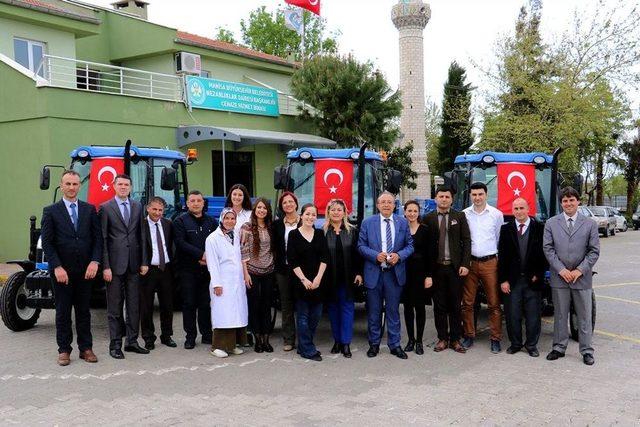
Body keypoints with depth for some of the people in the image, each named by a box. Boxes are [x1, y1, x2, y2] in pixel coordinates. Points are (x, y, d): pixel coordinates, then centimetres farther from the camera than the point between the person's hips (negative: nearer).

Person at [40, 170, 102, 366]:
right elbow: (46, 242, -4)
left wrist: (95, 261, -9)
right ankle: (64, 350, 14)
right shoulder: (51, 211, 1)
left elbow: (97, 237, 4)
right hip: (61, 271, -2)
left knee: (83, 310, 9)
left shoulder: (89, 210, 7)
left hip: (85, 270, 2)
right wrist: (57, 267, -13)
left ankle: (86, 348, 16)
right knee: (63, 311, 6)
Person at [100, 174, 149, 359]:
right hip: (115, 264, -4)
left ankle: (132, 342, 18)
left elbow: (142, 235, 9)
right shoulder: (106, 208, -1)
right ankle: (115, 345, 10)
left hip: (134, 264, 4)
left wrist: (144, 262, 3)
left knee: (134, 305, 9)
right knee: (114, 307, 3)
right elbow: (102, 239, -4)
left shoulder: (138, 206, 10)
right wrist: (105, 266, -10)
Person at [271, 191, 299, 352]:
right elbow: (274, 247, 11)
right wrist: (278, 263, 0)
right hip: (283, 269, 2)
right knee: (286, 305, 6)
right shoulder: (277, 224, 8)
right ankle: (288, 340, 13)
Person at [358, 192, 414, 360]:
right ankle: (374, 344, 20)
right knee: (374, 311, 8)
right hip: (374, 272, 0)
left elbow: (410, 245, 6)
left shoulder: (403, 223, 6)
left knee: (393, 310, 6)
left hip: (395, 273, 1)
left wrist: (399, 255, -12)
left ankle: (394, 345, 16)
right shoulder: (367, 223, 2)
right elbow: (361, 246, 1)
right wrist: (376, 255, -15)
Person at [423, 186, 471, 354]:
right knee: (439, 305, 6)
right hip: (436, 268, 0)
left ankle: (455, 339, 14)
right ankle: (442, 338, 16)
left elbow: (466, 241, 2)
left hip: (455, 267, 0)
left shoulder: (459, 217, 5)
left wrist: (465, 264, -7)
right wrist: (427, 271, -6)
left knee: (455, 305, 5)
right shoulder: (428, 218, 3)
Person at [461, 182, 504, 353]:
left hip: (490, 262, -1)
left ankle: (495, 338, 8)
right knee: (467, 302, 6)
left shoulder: (497, 214, 1)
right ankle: (469, 335, 16)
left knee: (494, 303, 0)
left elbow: (500, 239, 7)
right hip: (469, 262, 1)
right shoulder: (464, 215, 2)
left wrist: (495, 256, 6)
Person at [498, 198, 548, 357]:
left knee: (533, 315, 5)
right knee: (512, 315, 6)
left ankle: (531, 345, 18)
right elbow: (502, 256, 3)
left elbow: (544, 253, 2)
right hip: (512, 280, 1)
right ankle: (515, 343, 20)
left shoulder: (539, 228, 2)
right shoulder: (506, 229, 5)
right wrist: (503, 280, -3)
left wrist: (538, 274, -5)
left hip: (533, 280, -1)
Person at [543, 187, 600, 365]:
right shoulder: (551, 223, 4)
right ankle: (559, 348, 20)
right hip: (559, 277, 0)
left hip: (582, 278, 0)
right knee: (560, 315, 9)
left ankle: (587, 351, 17)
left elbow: (594, 251, 0)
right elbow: (548, 248, -1)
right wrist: (561, 270, -10)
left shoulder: (590, 224, 4)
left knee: (584, 316, 7)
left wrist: (580, 270, -10)